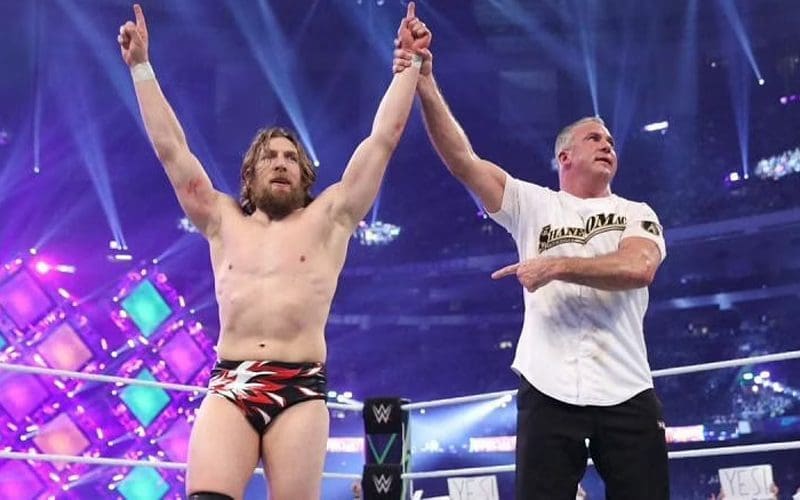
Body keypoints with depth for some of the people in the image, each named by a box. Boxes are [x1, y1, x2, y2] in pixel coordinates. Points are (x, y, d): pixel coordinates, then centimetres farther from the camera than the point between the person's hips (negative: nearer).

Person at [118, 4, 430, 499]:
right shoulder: (223, 221, 18)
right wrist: (142, 65, 19)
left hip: (300, 389, -1)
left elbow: (384, 137, 11)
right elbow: (171, 147, 19)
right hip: (229, 388, 1)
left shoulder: (329, 217, 13)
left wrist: (410, 61, 12)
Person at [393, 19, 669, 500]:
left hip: (627, 394, 1)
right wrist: (425, 85, -12)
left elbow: (637, 268, -11)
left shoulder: (636, 214, 12)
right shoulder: (534, 205, 11)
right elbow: (463, 160, -2)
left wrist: (557, 266, -11)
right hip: (549, 392, -1)